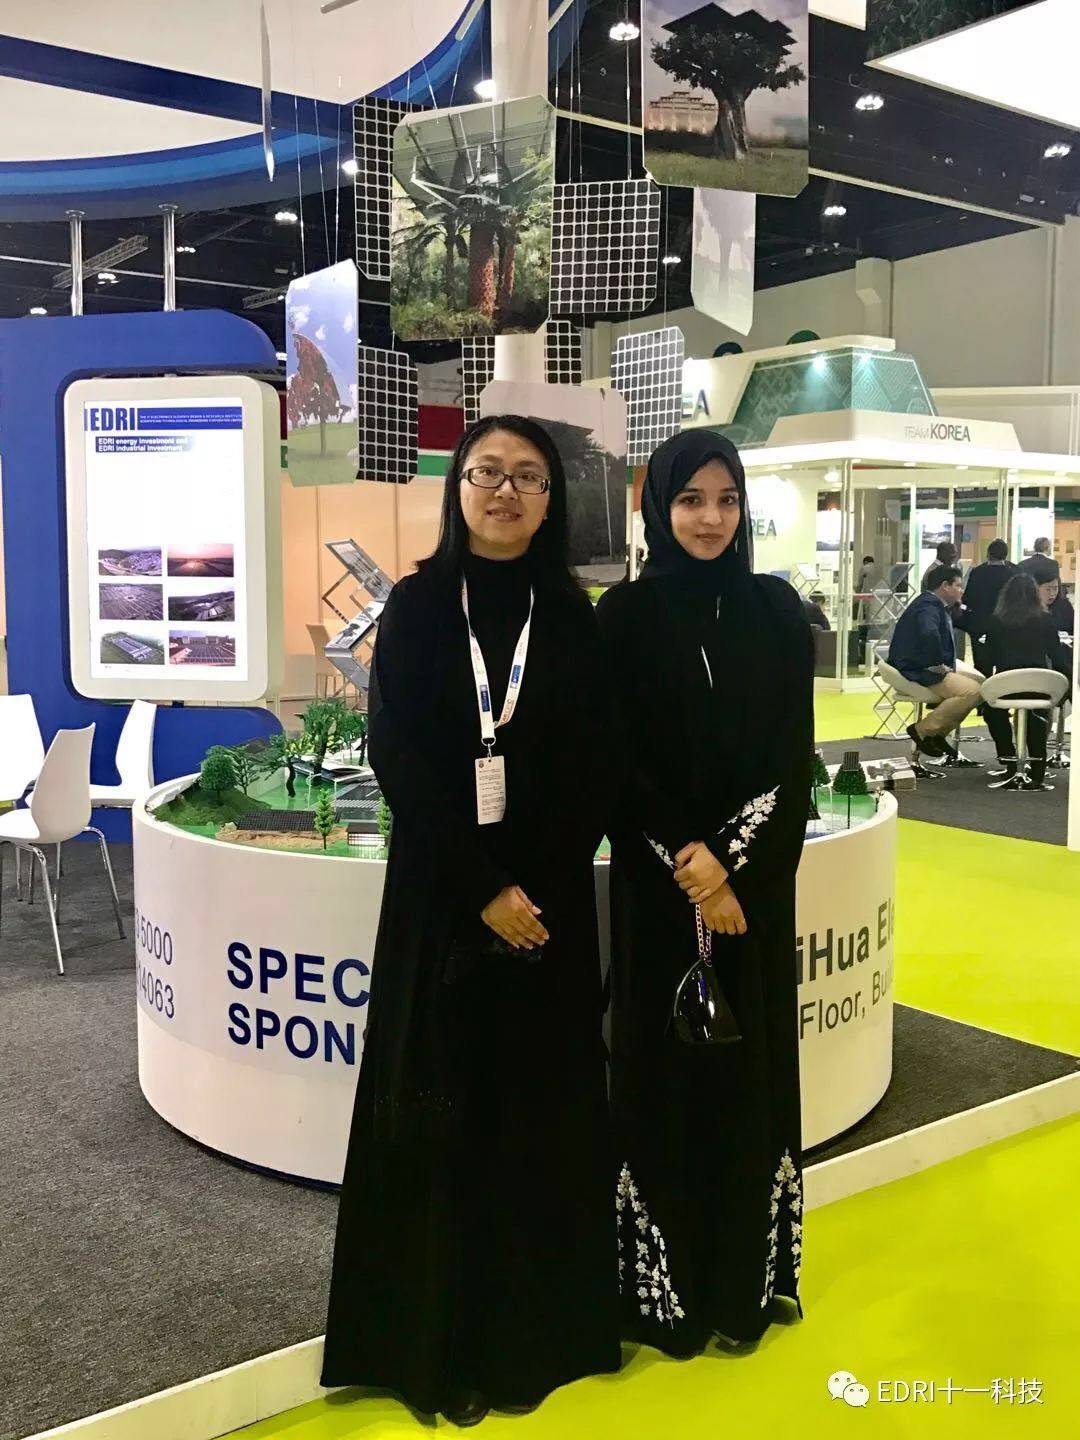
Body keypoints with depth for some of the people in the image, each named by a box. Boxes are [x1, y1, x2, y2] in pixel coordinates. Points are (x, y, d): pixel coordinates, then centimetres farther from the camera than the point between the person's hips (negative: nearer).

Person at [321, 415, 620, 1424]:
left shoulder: (570, 617, 3)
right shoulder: (417, 607, -1)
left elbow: (591, 773, 1)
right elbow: (399, 761, -7)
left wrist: (530, 891, -10)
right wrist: (480, 890, -13)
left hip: (548, 899, 2)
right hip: (440, 894, -1)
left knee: (543, 1107, 8)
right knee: (441, 1109, 4)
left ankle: (541, 1328, 24)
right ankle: (440, 1338, 19)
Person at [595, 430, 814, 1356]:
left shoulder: (777, 611, 3)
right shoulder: (624, 616, -3)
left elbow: (795, 755, -2)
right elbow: (616, 762, -6)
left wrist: (732, 862, -14)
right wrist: (687, 864, -15)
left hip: (757, 879, 2)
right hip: (657, 883, -2)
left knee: (750, 1064, 9)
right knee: (665, 1066, 4)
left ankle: (748, 1277, 27)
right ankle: (667, 1286, 20)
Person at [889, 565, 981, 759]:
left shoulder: (936, 605, 17)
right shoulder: (928, 605, -16)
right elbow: (929, 634, -36)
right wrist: (938, 665, -25)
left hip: (927, 670, 11)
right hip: (915, 673, -11)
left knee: (978, 682, 12)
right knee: (972, 691, -22)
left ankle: (937, 734, 11)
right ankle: (923, 730, -12)